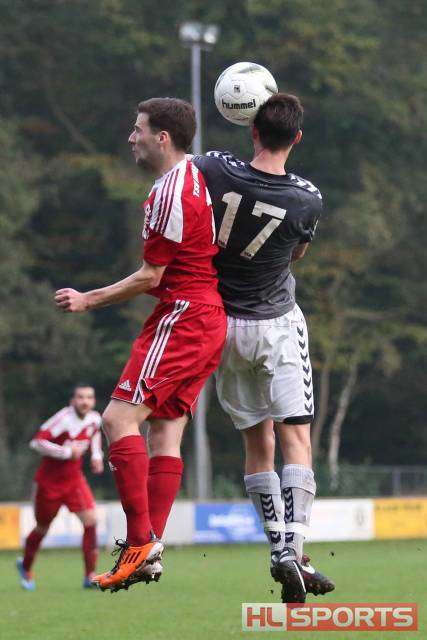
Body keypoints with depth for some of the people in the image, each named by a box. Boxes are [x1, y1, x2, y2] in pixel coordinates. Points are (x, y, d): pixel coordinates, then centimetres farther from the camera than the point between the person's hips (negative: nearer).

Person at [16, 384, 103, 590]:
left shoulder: (94, 419, -3)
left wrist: (96, 455, 7)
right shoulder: (63, 419, -25)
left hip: (74, 479, 5)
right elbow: (37, 442, -30)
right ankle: (26, 567, 40)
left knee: (90, 520, -15)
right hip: (49, 481, -4)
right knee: (42, 528, 11)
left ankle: (90, 576, -12)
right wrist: (67, 452, -30)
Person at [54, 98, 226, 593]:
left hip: (181, 317, -10)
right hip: (209, 318, 10)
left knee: (120, 418, -13)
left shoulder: (170, 194, -16)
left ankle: (140, 542, -17)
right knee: (165, 429, 6)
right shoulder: (197, 177, 14)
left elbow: (149, 278, -12)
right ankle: (151, 551, 1)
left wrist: (88, 300, -4)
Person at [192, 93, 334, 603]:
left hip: (223, 325, 3)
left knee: (257, 443, 12)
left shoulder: (213, 169, -15)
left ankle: (278, 548, 14)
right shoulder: (308, 200, -15)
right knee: (295, 438, -3)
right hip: (278, 325, -3)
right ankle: (293, 549, -18)